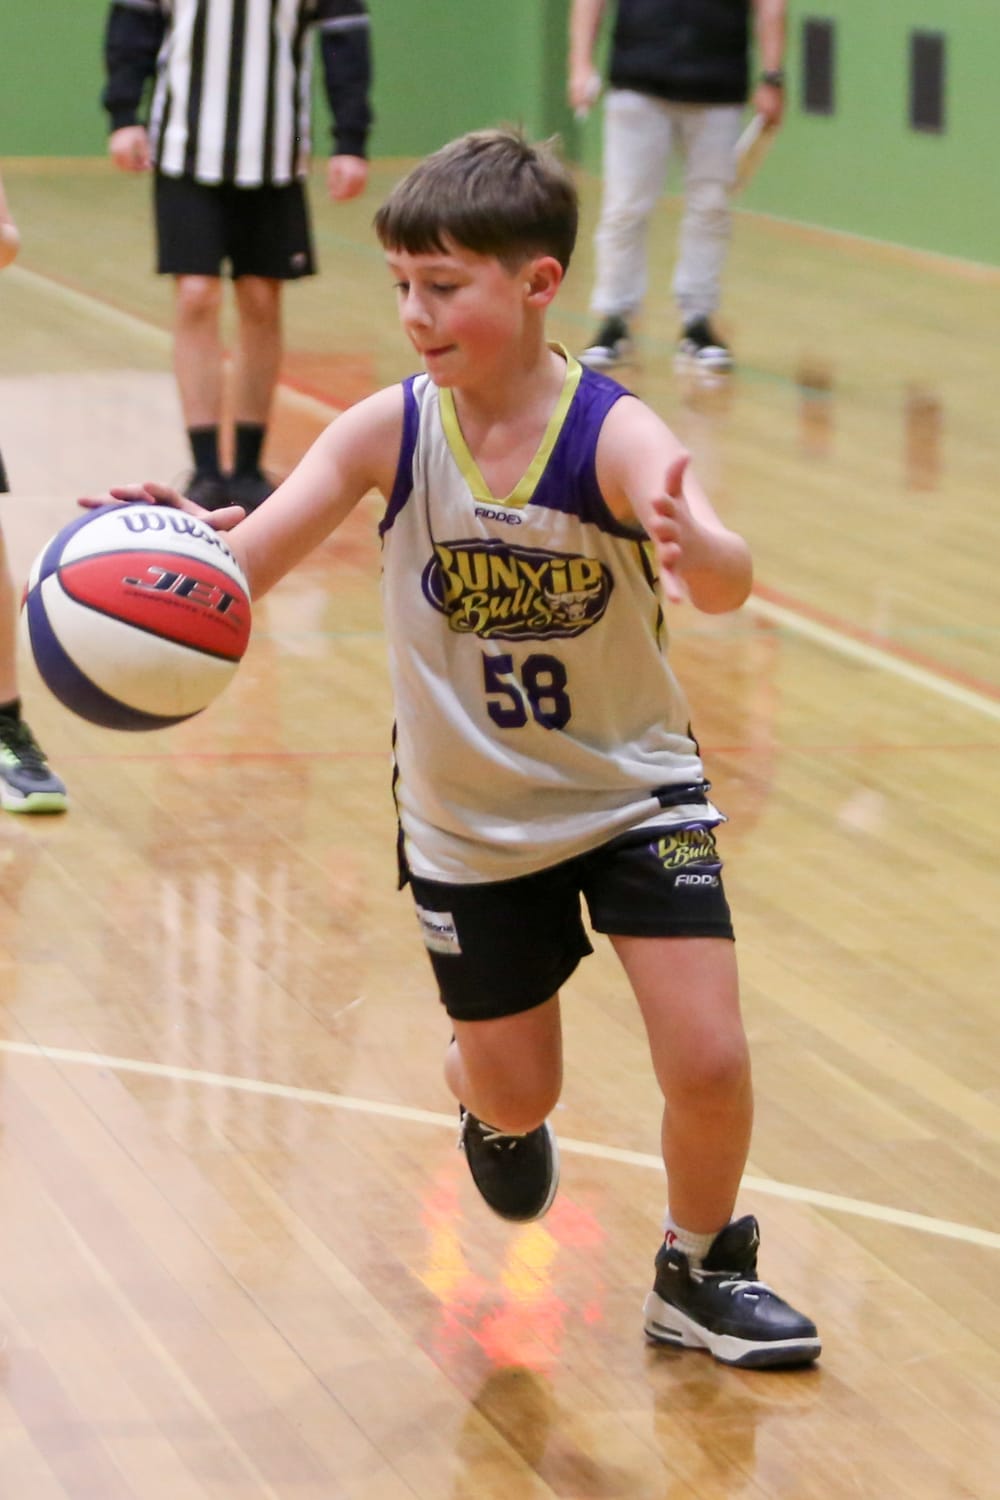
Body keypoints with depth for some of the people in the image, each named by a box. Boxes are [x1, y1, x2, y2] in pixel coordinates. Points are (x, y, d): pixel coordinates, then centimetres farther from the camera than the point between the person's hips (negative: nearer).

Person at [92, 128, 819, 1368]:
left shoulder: (613, 434, -26)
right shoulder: (389, 432, -18)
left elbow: (727, 586, -42)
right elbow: (244, 563, -23)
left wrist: (692, 545, -66)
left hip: (634, 794, -2)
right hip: (470, 821, 2)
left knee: (708, 1063, -10)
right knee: (517, 1095, 12)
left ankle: (700, 1274, 19)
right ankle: (481, 1096, 51)